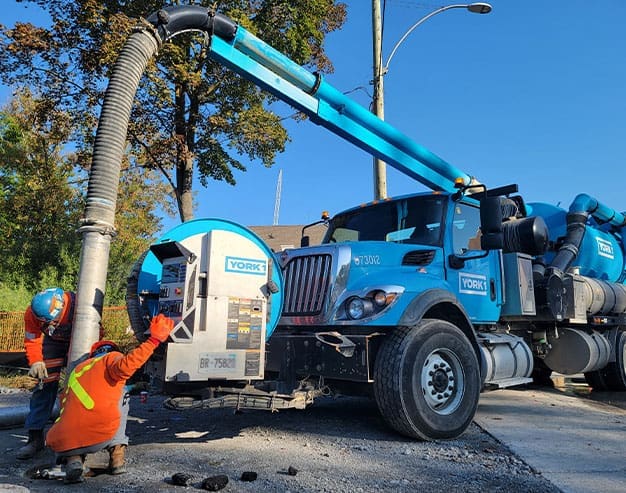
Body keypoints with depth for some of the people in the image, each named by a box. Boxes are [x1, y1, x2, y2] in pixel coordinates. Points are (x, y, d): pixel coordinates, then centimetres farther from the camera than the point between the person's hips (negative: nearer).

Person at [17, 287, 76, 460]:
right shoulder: (32, 313, -26)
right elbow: (32, 340, -9)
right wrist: (36, 362, -24)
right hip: (53, 342, 3)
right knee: (45, 384, -7)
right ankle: (35, 437, -1)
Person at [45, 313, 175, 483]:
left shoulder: (76, 370, 27)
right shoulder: (111, 358, 8)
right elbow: (125, 366, -17)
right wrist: (153, 340, -13)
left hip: (62, 443, 5)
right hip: (102, 435, -4)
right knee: (120, 396, 25)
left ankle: (73, 459, 6)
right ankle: (117, 456, 14)